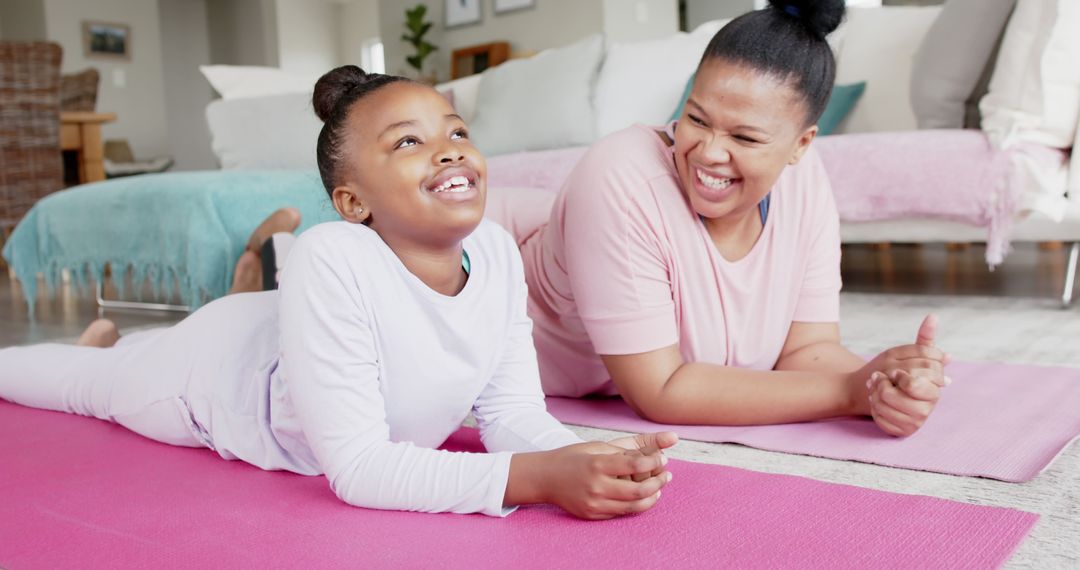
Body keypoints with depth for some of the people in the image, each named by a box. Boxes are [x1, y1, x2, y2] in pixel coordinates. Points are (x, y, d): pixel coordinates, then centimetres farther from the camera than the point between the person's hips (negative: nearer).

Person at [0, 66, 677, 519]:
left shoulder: (497, 251, -29)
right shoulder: (331, 261, -44)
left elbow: (513, 410, -22)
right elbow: (355, 468, -43)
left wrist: (582, 455, -44)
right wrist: (538, 478, -52)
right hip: (218, 365, -4)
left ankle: (114, 338, 65)